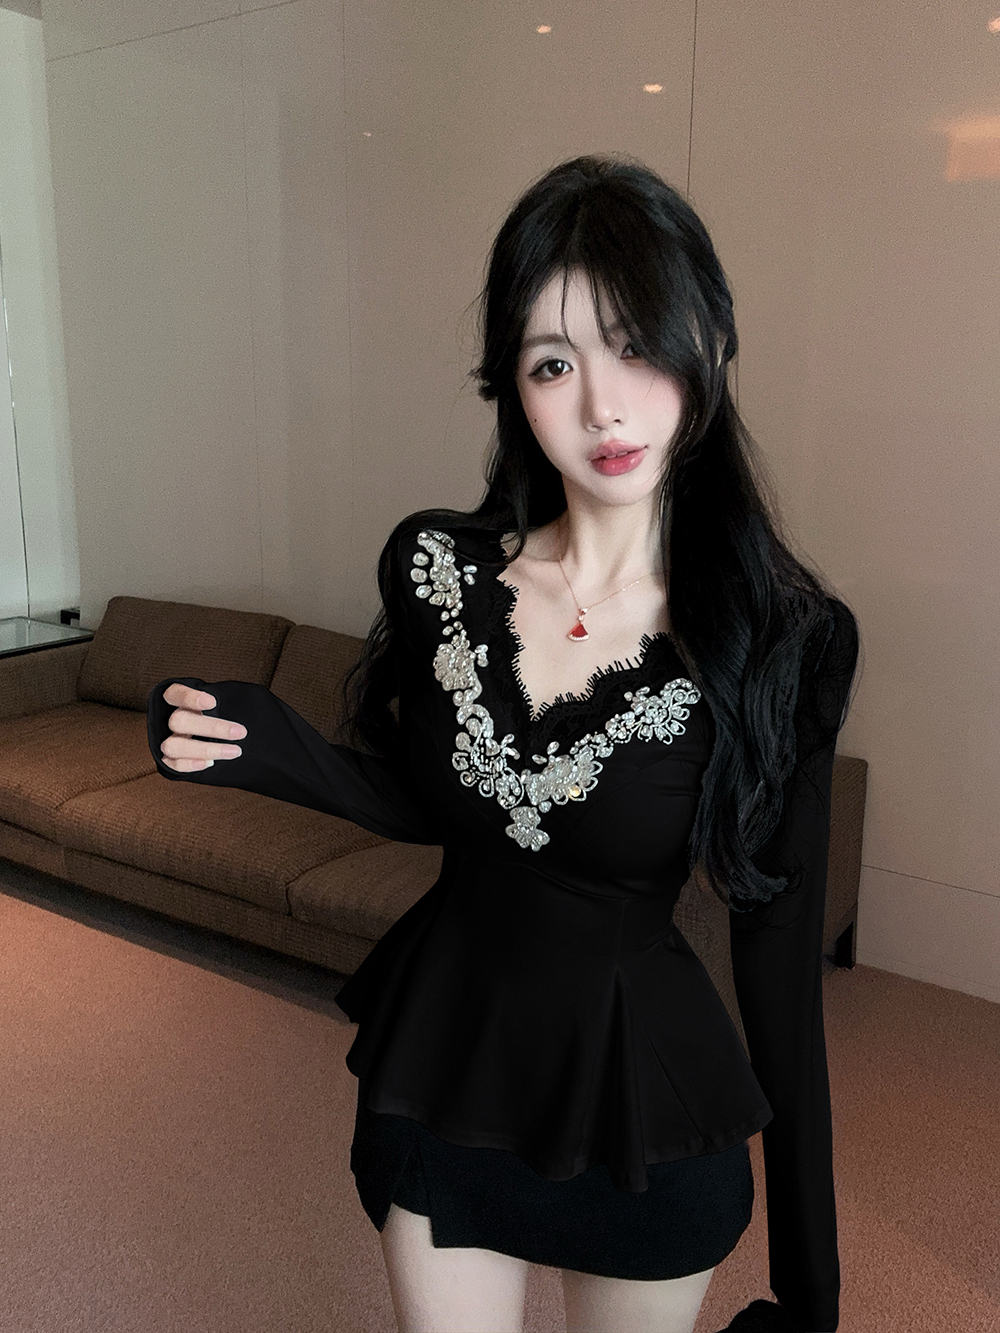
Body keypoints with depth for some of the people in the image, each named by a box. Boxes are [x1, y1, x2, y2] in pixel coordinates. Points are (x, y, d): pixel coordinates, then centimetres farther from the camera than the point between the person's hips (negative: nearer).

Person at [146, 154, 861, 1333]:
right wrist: (280, 756, -16)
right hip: (442, 1058, 2)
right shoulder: (434, 567, -12)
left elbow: (781, 953, -12)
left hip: (643, 1100, -1)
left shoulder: (785, 638, -19)